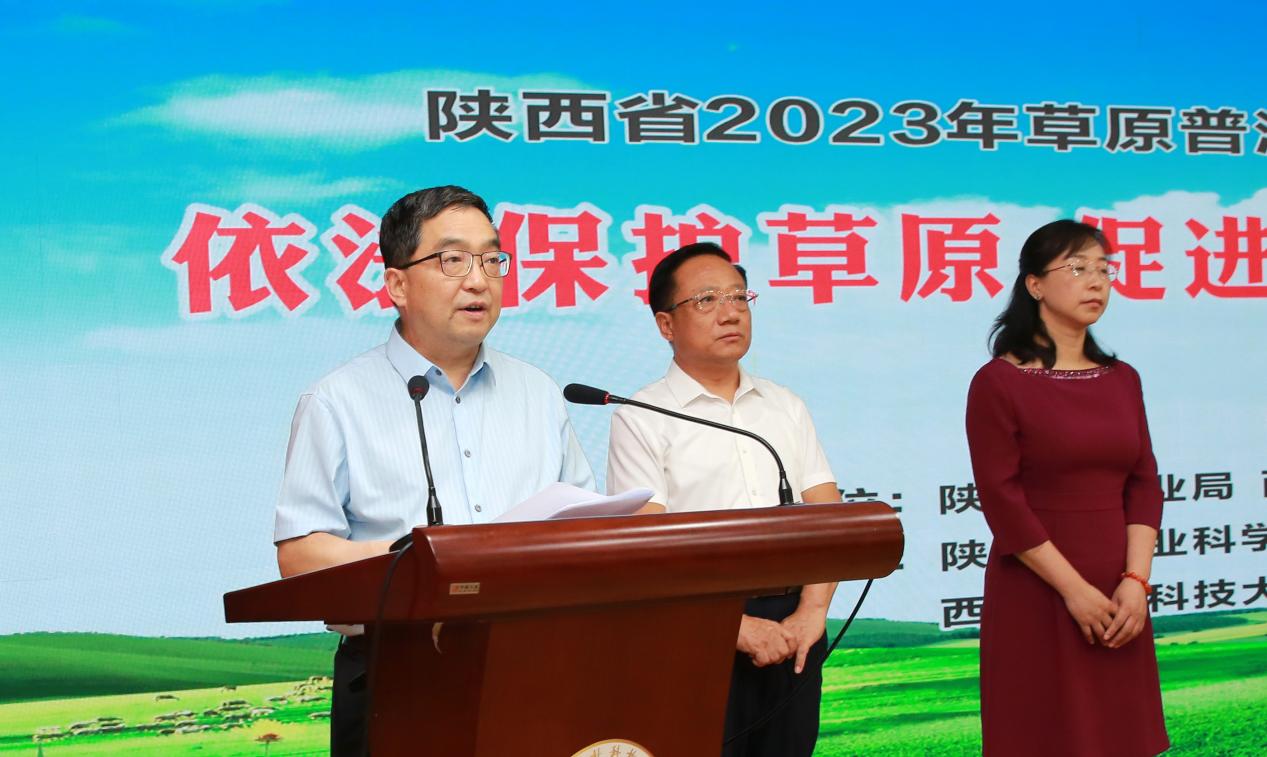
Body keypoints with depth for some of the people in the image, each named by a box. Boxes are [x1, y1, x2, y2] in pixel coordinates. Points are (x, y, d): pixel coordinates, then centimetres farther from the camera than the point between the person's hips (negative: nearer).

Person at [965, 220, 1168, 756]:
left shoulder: (1121, 379, 10)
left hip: (1116, 600, 5)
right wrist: (1074, 589, -14)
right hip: (1035, 595, -5)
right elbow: (1003, 500, -12)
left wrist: (1135, 582, -8)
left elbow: (1144, 484, 6)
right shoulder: (999, 382, -7)